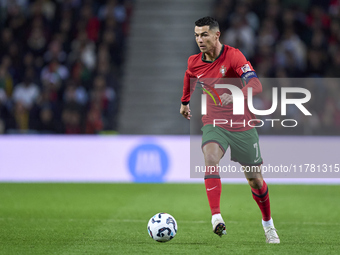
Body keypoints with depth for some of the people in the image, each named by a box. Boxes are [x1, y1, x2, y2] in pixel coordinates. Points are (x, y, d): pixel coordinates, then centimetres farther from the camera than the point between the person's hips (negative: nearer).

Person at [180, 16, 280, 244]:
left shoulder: (233, 56, -17)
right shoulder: (194, 63, -1)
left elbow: (256, 85, -29)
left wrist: (235, 96, -47)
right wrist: (185, 102, 37)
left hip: (243, 126, -2)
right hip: (214, 124, 2)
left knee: (255, 180, 7)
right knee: (210, 159, -30)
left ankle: (268, 223, 33)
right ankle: (216, 218, -40)